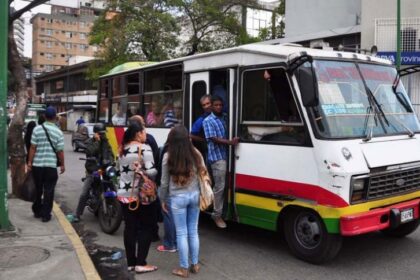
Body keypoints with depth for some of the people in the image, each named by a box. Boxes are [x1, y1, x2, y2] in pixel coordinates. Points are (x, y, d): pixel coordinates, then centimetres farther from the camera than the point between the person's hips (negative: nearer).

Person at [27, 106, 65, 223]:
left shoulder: (37, 129, -3)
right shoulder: (58, 132, -6)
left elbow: (32, 148, -3)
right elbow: (60, 151, -4)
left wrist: (29, 162, 4)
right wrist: (62, 165, 7)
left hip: (37, 165, 2)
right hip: (51, 165, -2)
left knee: (38, 189, 17)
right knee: (48, 191, 4)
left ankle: (37, 211, 30)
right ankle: (45, 214, 6)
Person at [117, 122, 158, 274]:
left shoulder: (122, 149, 8)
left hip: (124, 194, 7)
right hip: (142, 194, -6)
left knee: (130, 228, 11)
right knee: (146, 228, 5)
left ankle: (131, 262, 18)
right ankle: (141, 263, 5)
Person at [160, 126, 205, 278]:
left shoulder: (168, 157, -11)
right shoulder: (196, 154, -3)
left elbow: (165, 182, -4)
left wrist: (163, 199, 9)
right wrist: (203, 194, 15)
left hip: (178, 198, -3)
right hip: (194, 195, 3)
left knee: (182, 233, 6)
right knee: (193, 231, 15)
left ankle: (184, 268, 15)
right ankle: (195, 264, 25)